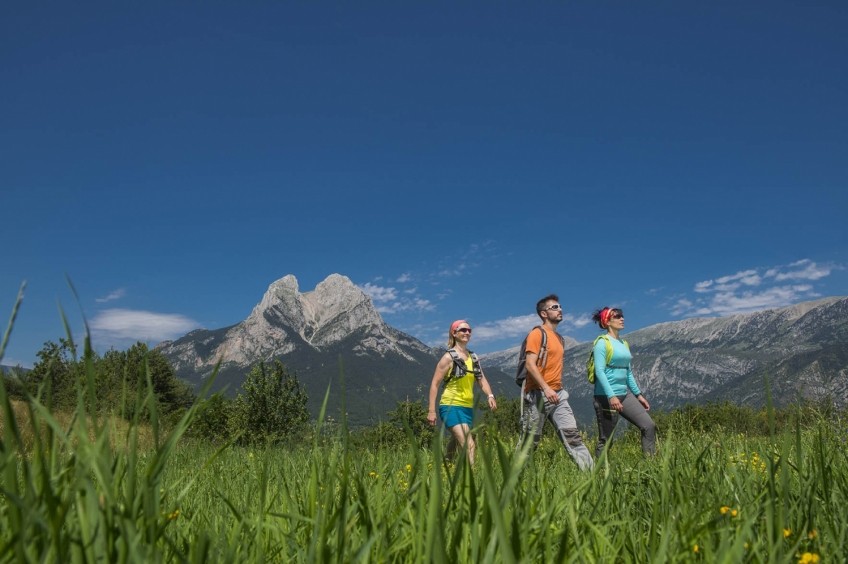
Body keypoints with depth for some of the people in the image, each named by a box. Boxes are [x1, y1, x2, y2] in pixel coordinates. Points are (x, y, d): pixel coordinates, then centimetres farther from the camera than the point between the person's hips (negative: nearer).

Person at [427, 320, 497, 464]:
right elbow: (435, 384, -8)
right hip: (451, 407, -7)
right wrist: (431, 411, -13)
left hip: (467, 408, 7)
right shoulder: (449, 357, -7)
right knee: (469, 445, -19)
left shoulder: (473, 357, 11)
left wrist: (490, 395, -11)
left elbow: (481, 378, 9)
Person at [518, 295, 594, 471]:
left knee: (572, 434, -2)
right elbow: (530, 364, -18)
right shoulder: (537, 334, -8)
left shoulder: (559, 337, 18)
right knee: (529, 441, 1)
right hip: (538, 395, -7)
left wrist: (558, 389, 17)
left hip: (558, 394, 7)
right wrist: (546, 388, -26)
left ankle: (590, 470, -5)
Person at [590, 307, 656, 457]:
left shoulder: (623, 343, 14)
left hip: (625, 394, 8)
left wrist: (638, 394, 16)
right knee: (606, 440, -1)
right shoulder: (602, 342, -9)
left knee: (649, 426, 1)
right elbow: (600, 371, -18)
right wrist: (611, 396, -26)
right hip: (607, 396, -8)